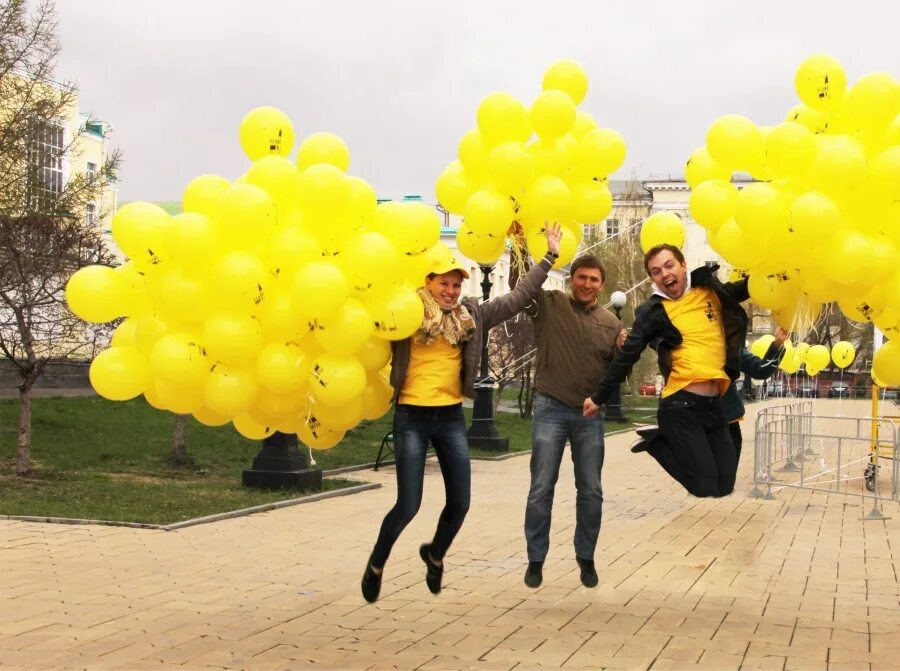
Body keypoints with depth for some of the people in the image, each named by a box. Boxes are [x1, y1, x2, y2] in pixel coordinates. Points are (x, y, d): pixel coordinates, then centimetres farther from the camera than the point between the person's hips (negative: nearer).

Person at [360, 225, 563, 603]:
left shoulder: (471, 317, 8)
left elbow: (519, 298, 11)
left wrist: (549, 257, 11)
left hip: (451, 418, 4)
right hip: (412, 417, -4)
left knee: (460, 503, 6)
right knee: (408, 505, -5)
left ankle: (435, 555, 36)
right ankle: (375, 565, 20)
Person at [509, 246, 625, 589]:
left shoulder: (610, 321, 7)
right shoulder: (549, 305, -2)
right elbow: (518, 285, -16)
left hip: (591, 414, 3)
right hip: (551, 409, -3)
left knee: (591, 492, 7)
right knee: (541, 490, 1)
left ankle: (586, 558, 22)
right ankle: (535, 559, 13)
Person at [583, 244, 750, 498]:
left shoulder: (711, 290, 9)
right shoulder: (654, 311, -4)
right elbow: (626, 357, -3)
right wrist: (599, 397, -2)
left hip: (714, 405, 5)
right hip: (681, 408, -5)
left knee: (725, 486, 7)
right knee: (706, 489, -8)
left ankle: (664, 442, 21)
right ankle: (659, 443, 14)